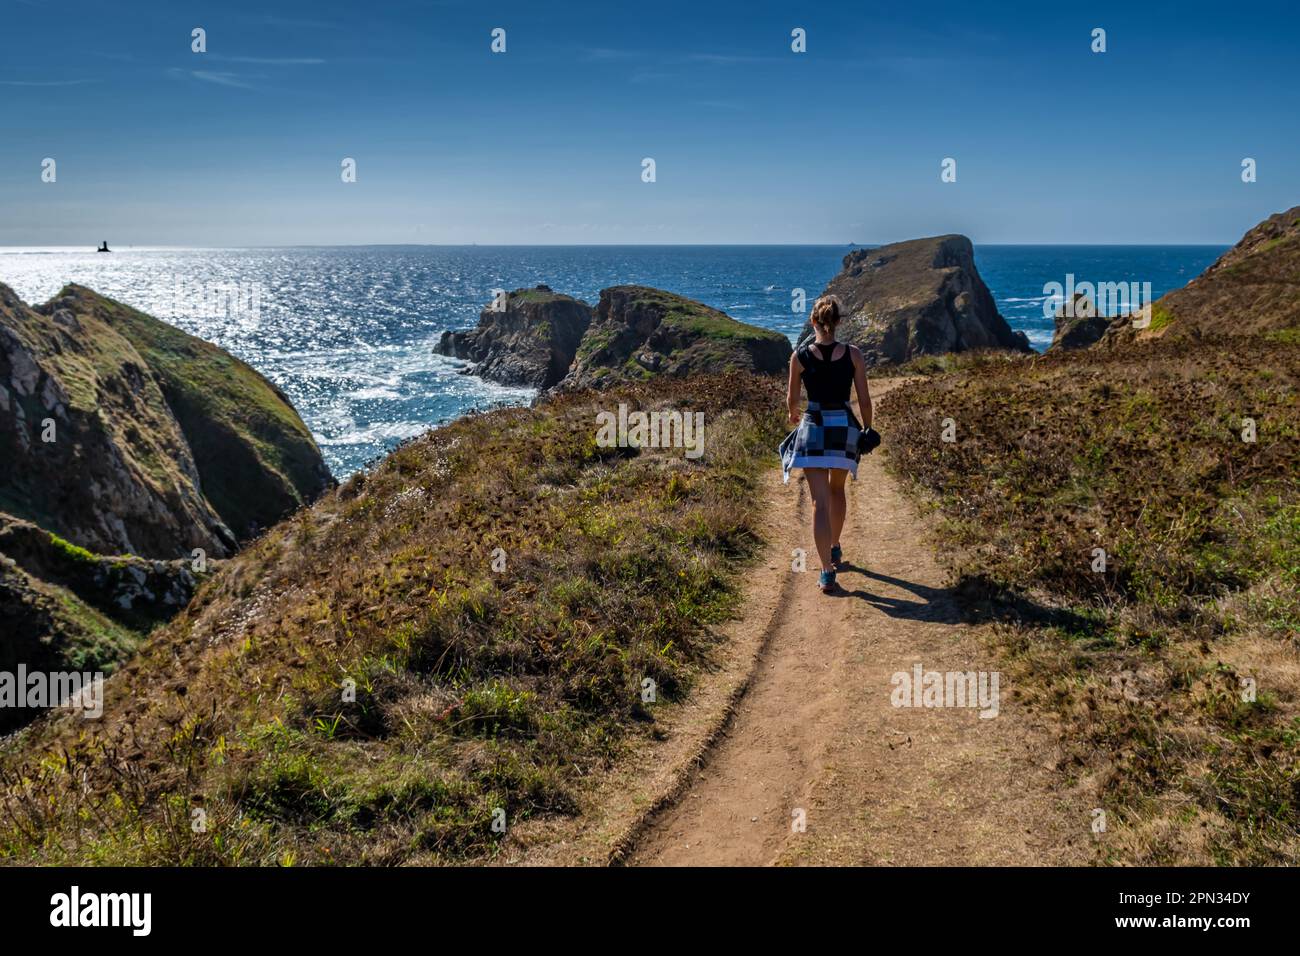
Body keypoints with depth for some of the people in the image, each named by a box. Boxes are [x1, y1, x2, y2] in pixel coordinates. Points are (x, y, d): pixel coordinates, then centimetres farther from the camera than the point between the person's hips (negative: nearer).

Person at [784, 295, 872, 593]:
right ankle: (835, 549, 42)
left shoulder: (800, 356, -6)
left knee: (820, 502, -2)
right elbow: (865, 400, 0)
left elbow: (792, 398, 7)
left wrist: (793, 414, 30)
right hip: (844, 426, 2)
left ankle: (827, 573, -9)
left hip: (813, 427, -2)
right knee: (837, 489, 26)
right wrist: (868, 429, 17)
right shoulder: (853, 354, -4)